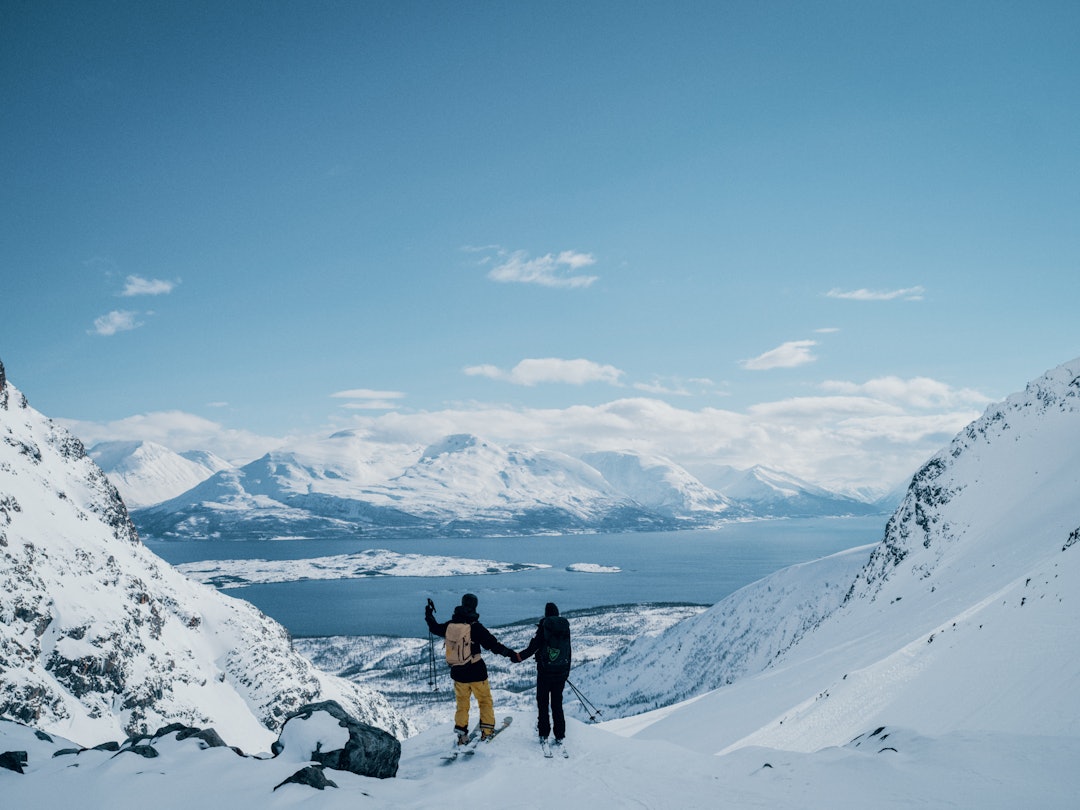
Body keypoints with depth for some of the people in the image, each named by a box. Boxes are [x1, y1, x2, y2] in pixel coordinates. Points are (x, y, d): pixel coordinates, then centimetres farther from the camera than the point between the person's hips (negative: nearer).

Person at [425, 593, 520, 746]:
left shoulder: (450, 625, -3)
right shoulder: (475, 627, -17)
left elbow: (435, 628, 17)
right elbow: (493, 645, -19)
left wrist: (429, 615, 34)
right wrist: (511, 654, -13)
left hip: (457, 672, 4)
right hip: (476, 672, -4)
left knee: (462, 703, 17)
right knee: (485, 700, 13)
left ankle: (460, 732, 15)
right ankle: (487, 730, 15)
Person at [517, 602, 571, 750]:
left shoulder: (544, 626, -10)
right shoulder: (565, 627, 2)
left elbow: (533, 647, -14)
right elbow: (568, 651, 8)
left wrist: (519, 656, -2)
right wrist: (567, 671, 17)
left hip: (545, 671, -3)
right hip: (561, 672, 3)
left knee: (543, 703, 9)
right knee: (557, 704, 12)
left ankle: (544, 735, 7)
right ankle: (559, 736, 11)